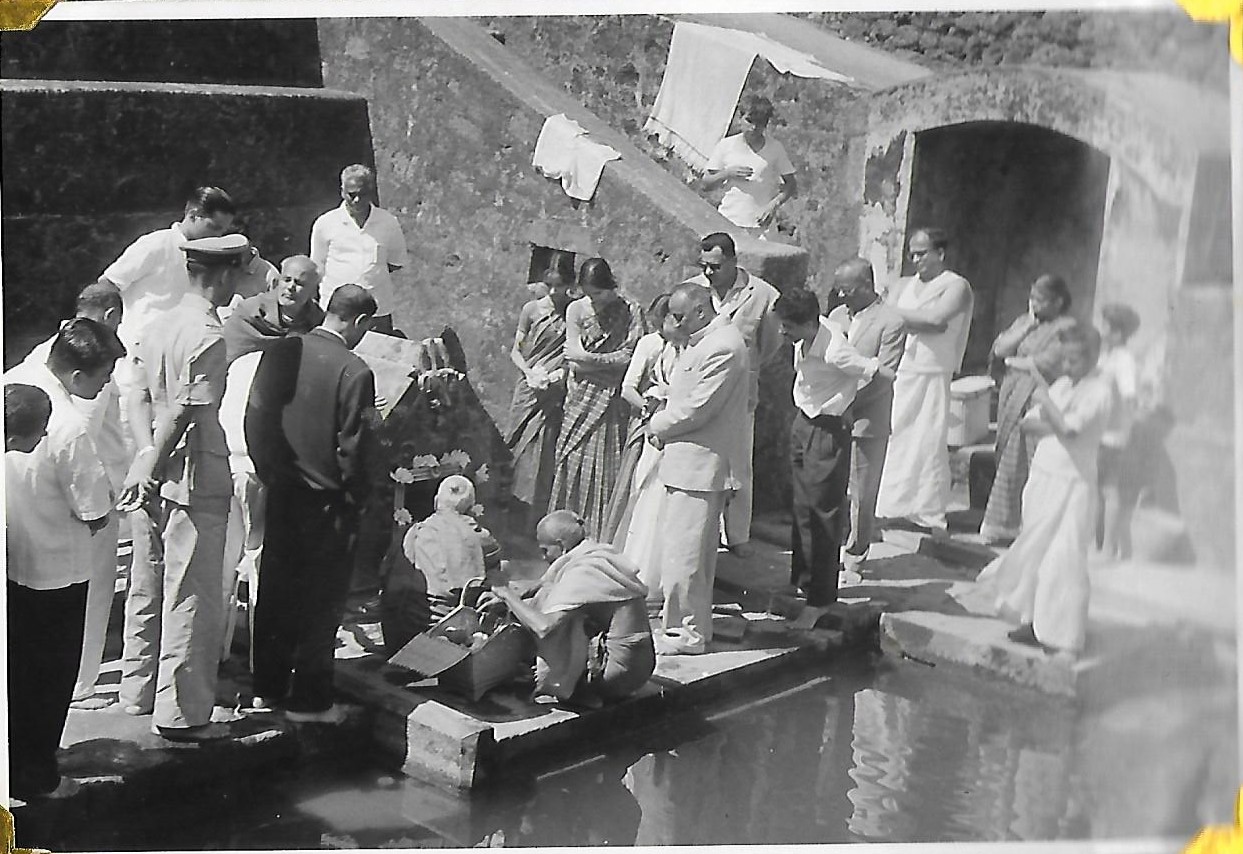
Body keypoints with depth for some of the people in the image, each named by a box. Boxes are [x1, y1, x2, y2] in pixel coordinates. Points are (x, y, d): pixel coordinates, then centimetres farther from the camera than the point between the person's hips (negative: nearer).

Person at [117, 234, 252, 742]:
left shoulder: (160, 327, 9)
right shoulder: (207, 336, -17)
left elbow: (140, 400, 8)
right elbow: (181, 414, -21)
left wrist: (147, 457, 0)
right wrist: (152, 466, -13)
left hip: (154, 482, 9)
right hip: (195, 483, -9)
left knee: (147, 590, 18)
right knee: (192, 600, 0)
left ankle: (139, 693, 30)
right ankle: (181, 712, 5)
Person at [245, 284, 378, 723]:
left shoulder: (281, 351, -2)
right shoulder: (354, 372, -19)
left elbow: (255, 417, 2)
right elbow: (352, 448, -16)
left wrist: (269, 472, 13)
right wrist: (356, 499, -2)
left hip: (282, 493, 6)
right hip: (327, 501, -6)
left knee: (276, 591, 16)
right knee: (321, 600, 7)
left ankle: (268, 687, 28)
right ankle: (309, 699, 15)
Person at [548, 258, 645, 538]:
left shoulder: (630, 311, -5)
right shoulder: (576, 309, 1)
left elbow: (631, 357, -12)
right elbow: (574, 358, -5)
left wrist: (592, 360, -13)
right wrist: (612, 360, -11)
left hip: (613, 398, -2)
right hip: (582, 396, 2)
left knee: (607, 464, 0)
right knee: (573, 461, 2)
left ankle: (603, 534, 7)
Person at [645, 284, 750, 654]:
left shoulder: (722, 348, -19)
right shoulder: (703, 341, 15)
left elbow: (697, 408, -21)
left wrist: (658, 426, -6)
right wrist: (664, 425, 2)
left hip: (700, 463, -10)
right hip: (687, 460, 10)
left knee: (685, 551, -4)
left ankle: (688, 633, 5)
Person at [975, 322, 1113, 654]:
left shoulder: (1098, 390, -12)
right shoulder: (1062, 384, 10)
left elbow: (1066, 427, -23)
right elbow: (1028, 422, 9)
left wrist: (1042, 389, -16)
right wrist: (1050, 425, -12)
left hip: (1071, 485, -7)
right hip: (1042, 476, 7)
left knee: (1062, 559, -4)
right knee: (1033, 551, 12)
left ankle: (1059, 633, 5)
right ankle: (1034, 621, 23)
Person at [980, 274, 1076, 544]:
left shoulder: (1067, 328, -5)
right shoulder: (1023, 321, 18)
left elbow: (1049, 363, -16)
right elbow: (999, 350, 6)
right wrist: (1027, 327, -1)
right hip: (1012, 400, 7)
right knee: (1009, 463, 8)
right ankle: (1002, 524, 15)